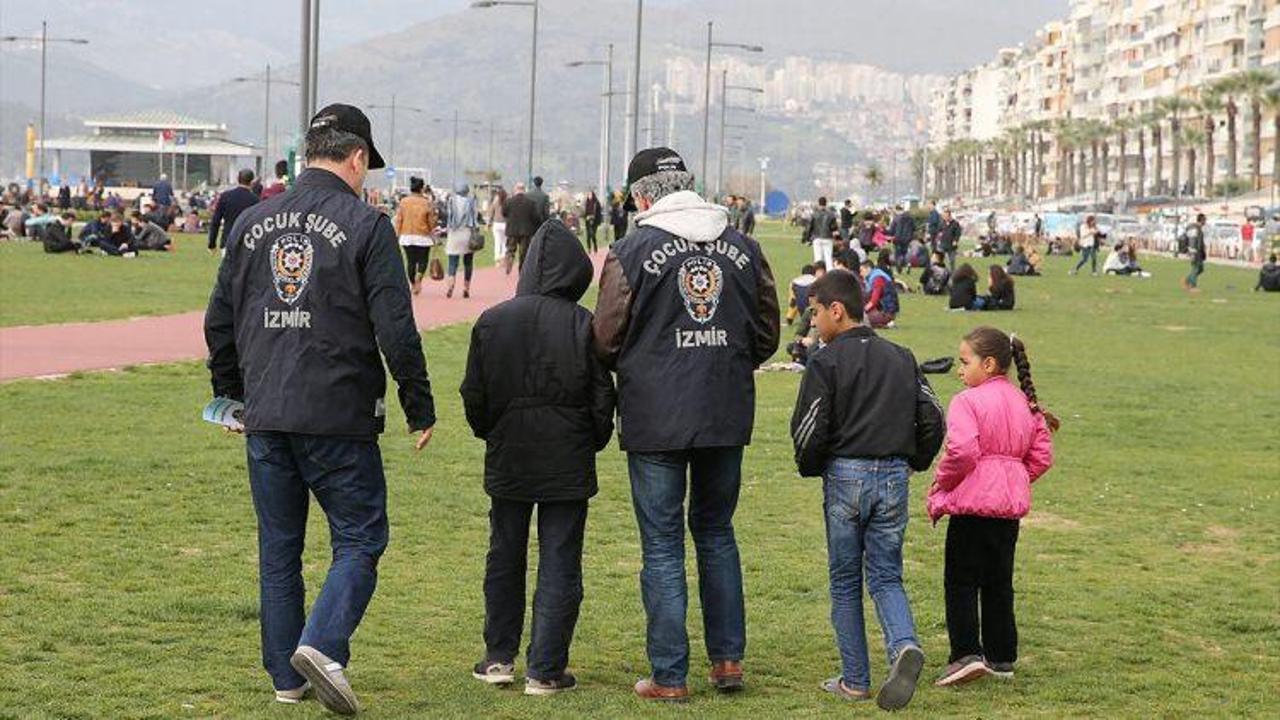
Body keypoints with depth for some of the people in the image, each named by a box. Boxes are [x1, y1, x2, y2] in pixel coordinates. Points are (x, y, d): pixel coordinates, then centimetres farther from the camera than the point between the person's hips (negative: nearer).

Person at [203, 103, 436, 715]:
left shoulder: (252, 223, 9)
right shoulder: (365, 225, -7)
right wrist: (419, 407, -1)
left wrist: (231, 395, 25)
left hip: (265, 417, 5)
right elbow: (396, 328, -9)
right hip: (338, 417, -5)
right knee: (359, 537, 3)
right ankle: (323, 644, -17)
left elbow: (219, 322, 14)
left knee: (278, 548, 12)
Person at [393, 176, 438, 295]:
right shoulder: (426, 203, -7)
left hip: (406, 237, 3)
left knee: (410, 261, 11)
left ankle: (412, 284, 14)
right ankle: (419, 276, -19)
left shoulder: (403, 202, 0)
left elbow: (398, 220, 3)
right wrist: (433, 234, 13)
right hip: (423, 236, -3)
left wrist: (397, 234, 11)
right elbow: (431, 222, -2)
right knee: (423, 260, 6)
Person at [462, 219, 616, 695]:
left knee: (505, 557, 17)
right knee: (560, 565, 4)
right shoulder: (584, 325, -11)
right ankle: (545, 670, 2)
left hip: (507, 461, 2)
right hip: (568, 465, -2)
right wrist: (593, 442, 12)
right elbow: (602, 397, -6)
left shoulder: (492, 321, -5)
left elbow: (474, 395, 1)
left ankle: (500, 657, 21)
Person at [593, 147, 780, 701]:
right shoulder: (743, 247, 5)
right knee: (716, 533, 19)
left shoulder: (633, 251, -8)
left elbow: (607, 339, -5)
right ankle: (728, 658, 18)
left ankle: (669, 676, 4)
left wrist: (627, 372, 16)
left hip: (655, 419, -4)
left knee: (663, 547, 2)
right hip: (728, 417, 4)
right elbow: (768, 333, 11)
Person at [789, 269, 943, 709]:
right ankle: (904, 645, -19)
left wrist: (810, 469, 7)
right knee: (886, 577, 10)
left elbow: (810, 428, -11)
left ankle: (855, 681, 10)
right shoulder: (901, 359, 10)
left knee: (845, 582, 8)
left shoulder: (826, 362, -6)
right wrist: (914, 462, 21)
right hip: (894, 476, 4)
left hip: (845, 475, -4)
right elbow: (932, 419, 9)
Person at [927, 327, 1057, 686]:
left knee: (961, 581, 0)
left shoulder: (966, 402, -13)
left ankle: (966, 653, -9)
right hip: (1011, 503, 7)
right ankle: (1001, 657, 18)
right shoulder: (1024, 403, 11)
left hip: (973, 501, -7)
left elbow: (962, 451, -25)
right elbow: (1042, 456, 10)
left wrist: (940, 485, -10)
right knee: (999, 581, 14)